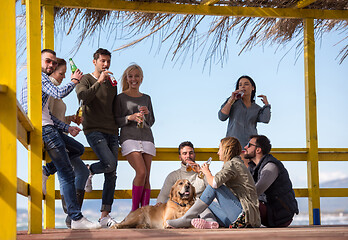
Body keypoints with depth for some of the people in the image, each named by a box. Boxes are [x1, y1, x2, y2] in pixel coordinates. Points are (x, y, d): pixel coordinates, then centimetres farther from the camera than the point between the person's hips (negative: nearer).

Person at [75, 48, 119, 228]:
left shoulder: (112, 83, 20)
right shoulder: (86, 80, 3)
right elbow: (83, 97, -18)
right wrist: (99, 82, -21)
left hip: (112, 132, 6)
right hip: (94, 130, -6)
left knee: (111, 176, -1)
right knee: (110, 163, -25)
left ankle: (105, 216, 1)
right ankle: (89, 171, 7)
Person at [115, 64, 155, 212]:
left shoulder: (146, 98, 18)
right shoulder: (121, 98, 7)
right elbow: (117, 121, 4)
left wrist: (147, 114, 0)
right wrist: (131, 117, -13)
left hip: (146, 138, 4)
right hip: (129, 137, -4)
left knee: (146, 177, -4)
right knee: (141, 172, -20)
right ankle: (134, 210, -9)